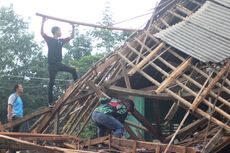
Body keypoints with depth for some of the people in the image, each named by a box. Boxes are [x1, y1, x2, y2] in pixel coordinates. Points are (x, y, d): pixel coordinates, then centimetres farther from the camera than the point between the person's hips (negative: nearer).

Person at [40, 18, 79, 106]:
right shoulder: (50, 40, -3)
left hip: (59, 64, 6)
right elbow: (42, 33, -17)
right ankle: (50, 103, -2)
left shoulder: (61, 41, 14)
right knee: (51, 83, -5)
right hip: (52, 64, -6)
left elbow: (71, 37, 23)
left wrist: (73, 27, 16)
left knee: (73, 70, -7)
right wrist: (43, 21, -20)